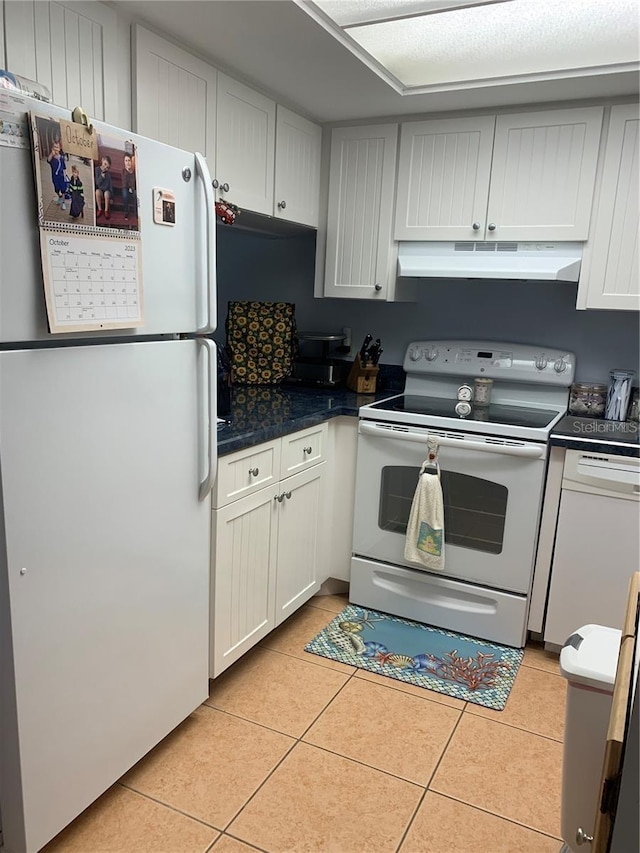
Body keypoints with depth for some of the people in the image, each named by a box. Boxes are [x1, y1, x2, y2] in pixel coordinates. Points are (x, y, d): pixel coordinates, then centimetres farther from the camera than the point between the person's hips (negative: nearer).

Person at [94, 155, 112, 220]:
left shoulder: (108, 173, 3)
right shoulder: (97, 169, -3)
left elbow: (110, 185, 5)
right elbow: (97, 183, -10)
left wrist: (111, 197, -1)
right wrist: (102, 174, -20)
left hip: (107, 190, 1)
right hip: (100, 189, -1)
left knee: (107, 193, -35)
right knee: (97, 191, -36)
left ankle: (106, 210, -15)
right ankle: (100, 209, -19)